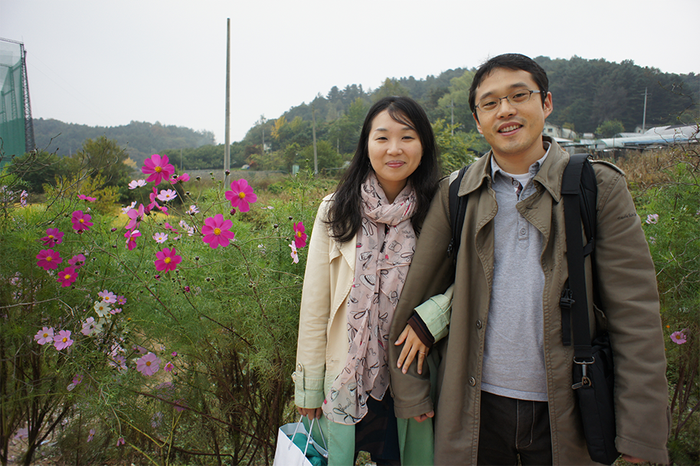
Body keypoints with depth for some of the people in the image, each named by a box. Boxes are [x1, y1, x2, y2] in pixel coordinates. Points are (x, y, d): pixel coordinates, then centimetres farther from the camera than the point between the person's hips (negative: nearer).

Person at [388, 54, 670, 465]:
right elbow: (416, 295, 2)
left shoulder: (600, 187, -4)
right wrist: (411, 391, 3)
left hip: (566, 413, 0)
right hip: (475, 405, 1)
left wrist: (641, 431, -9)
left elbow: (635, 316, -6)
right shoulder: (455, 196, 0)